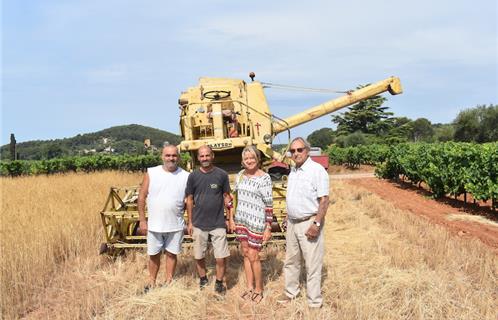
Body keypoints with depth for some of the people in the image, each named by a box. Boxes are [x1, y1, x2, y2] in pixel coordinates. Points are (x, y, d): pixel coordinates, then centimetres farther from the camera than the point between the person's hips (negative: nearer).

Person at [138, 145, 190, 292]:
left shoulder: (185, 176, -3)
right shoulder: (151, 173, -4)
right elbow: (142, 197, -1)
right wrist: (142, 220, -4)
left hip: (176, 225, 0)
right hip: (154, 224, 0)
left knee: (171, 254, 10)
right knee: (154, 254, 12)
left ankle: (169, 282, 27)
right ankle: (152, 282, 30)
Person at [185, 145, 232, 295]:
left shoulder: (222, 175, -4)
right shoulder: (193, 176, -1)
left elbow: (227, 197, 4)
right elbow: (190, 200, 4)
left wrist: (231, 218, 0)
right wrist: (190, 222, 3)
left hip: (218, 223, -1)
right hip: (199, 224, 1)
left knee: (221, 257, 0)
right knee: (199, 256, 13)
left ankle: (219, 283, 20)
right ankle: (203, 280, 34)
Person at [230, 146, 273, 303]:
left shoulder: (264, 178, -13)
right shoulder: (240, 175, 5)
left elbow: (269, 204, -12)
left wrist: (268, 227, -13)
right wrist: (232, 219, 15)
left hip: (256, 222, -6)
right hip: (241, 221, 6)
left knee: (253, 256, -1)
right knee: (245, 253, 12)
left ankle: (259, 289, 16)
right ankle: (249, 287, 24)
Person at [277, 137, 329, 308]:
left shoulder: (317, 170, -14)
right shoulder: (293, 170, 10)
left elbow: (324, 200, -17)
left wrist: (316, 224, -22)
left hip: (309, 223, -8)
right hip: (292, 222, 8)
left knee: (312, 264, 1)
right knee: (291, 261, 19)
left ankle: (314, 302, 13)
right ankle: (291, 292, 37)